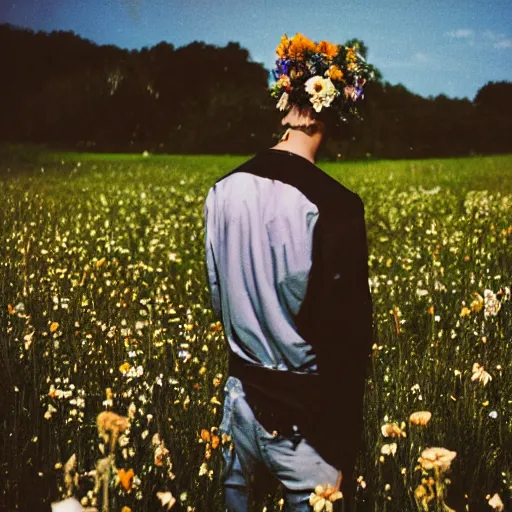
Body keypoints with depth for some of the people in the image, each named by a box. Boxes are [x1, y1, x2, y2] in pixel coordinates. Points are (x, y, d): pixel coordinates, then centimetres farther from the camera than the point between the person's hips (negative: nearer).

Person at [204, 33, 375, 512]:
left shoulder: (223, 192, -4)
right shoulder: (334, 206, -21)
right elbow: (348, 333, -17)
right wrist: (343, 452, -8)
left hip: (242, 397, 6)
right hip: (306, 412, -5)